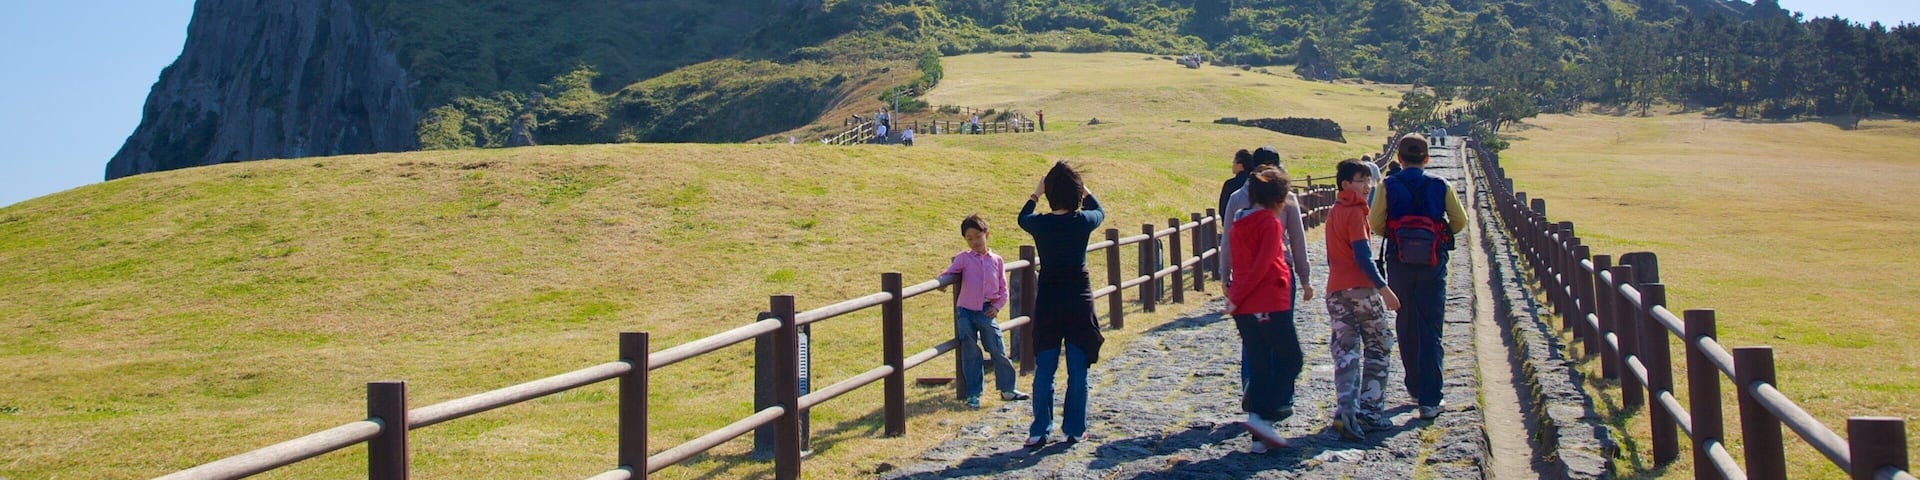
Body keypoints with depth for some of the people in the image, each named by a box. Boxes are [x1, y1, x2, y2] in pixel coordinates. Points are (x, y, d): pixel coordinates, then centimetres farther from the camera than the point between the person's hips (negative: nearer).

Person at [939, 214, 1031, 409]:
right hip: (966, 312, -1)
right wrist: (941, 281, -22)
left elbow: (1003, 289, 10)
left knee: (998, 351, 0)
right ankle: (973, 394, 10)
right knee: (970, 353, 2)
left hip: (987, 312, 1)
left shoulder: (997, 260, 6)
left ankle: (1007, 389, 13)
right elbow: (948, 273, 0)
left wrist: (997, 306, -3)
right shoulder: (963, 258, 3)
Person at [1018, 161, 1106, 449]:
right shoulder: (1083, 221, -8)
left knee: (1044, 371, 7)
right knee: (1078, 371, 8)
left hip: (1047, 303, 0)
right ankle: (1075, 430, 12)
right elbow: (1099, 212, 17)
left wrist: (1035, 193, 28)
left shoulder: (1040, 224, -8)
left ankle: (1040, 432, 9)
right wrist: (1083, 189, 24)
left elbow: (1023, 217, 18)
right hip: (1079, 302, 0)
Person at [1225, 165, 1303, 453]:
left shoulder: (1239, 224, 12)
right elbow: (1262, 266, -15)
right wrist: (1237, 297, -11)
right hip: (1270, 304, -7)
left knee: (1259, 367, 11)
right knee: (1290, 360, 6)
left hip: (1244, 309, 7)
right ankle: (1262, 416, -7)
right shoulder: (1270, 223, -9)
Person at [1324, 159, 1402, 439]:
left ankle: (1345, 411, -10)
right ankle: (1370, 411, 3)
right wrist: (1384, 288, -17)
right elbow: (1363, 256, -17)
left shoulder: (1333, 213, 16)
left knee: (1345, 352, 4)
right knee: (1378, 347, 6)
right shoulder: (1355, 212, -9)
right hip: (1361, 288, -7)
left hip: (1335, 290, 7)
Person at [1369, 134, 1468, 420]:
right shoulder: (1440, 185, -2)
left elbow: (1374, 224, -6)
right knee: (1431, 331, 0)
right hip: (1433, 264, -1)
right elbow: (1460, 221, 3)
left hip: (1399, 263, 1)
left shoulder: (1388, 186, -4)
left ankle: (1415, 387, 26)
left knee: (1406, 326, 16)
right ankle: (1429, 399, -6)